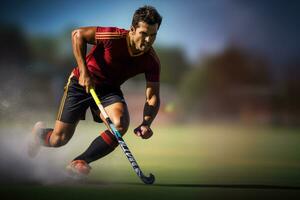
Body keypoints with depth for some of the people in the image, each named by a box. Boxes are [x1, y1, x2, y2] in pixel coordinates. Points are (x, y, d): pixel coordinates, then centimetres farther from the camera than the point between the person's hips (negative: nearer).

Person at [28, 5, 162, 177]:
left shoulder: (152, 61, -18)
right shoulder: (114, 37, -29)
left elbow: (153, 97, -17)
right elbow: (78, 34, -18)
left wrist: (146, 123, -35)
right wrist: (84, 71, -24)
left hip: (109, 90, 3)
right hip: (82, 83, -3)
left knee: (121, 123, -29)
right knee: (58, 140, -3)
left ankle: (80, 162, -10)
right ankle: (39, 133, 38)